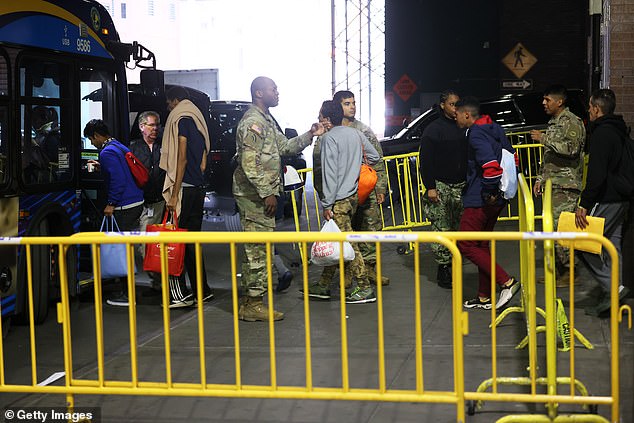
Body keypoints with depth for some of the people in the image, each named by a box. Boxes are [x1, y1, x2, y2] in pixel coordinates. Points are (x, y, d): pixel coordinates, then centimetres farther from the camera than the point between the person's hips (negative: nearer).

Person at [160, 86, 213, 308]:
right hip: (198, 188, 9)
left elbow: (181, 159, -15)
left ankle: (180, 293, -10)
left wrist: (174, 194, -17)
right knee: (191, 239, 13)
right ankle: (201, 290, 16)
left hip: (185, 188, -9)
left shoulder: (181, 120, -7)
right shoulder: (198, 121, 19)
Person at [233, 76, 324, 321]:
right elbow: (249, 163, -21)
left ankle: (249, 301, 18)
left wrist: (309, 135, 13)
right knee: (259, 249, -8)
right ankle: (253, 304, -3)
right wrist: (267, 193, -21)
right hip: (254, 195, -11)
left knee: (257, 249, 12)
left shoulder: (266, 120, 19)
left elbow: (285, 147, 23)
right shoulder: (252, 122, -14)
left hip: (261, 194, 11)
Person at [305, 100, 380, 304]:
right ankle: (324, 285, 22)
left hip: (339, 199, -9)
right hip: (353, 195, 9)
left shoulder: (329, 138, -14)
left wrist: (327, 205, -14)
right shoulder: (355, 133, 9)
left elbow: (329, 174, -17)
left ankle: (365, 288, 0)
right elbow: (375, 156, 16)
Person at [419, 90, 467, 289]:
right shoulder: (433, 129, -4)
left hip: (460, 186, 6)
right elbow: (426, 161, -8)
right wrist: (430, 187, -14)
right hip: (440, 186, -6)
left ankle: (451, 266, 13)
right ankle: (443, 267, -2)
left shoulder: (462, 129, 14)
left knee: (456, 228, 6)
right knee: (441, 230, -6)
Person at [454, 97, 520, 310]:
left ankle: (507, 282, -8)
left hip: (480, 199, -10)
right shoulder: (495, 129, 14)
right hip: (497, 199, 10)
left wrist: (490, 191, -19)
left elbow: (490, 164, -30)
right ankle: (484, 297, 23)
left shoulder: (476, 134, -17)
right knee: (482, 245, 17)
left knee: (466, 245, -3)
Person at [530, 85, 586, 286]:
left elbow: (571, 148, -25)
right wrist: (540, 179, 21)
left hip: (565, 185, -9)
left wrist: (544, 139, -18)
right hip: (551, 184, 10)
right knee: (552, 228, 10)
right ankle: (557, 269, 17)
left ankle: (569, 272, -6)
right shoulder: (553, 122, 20)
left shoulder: (572, 122, -9)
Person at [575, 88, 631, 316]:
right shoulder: (620, 131, 15)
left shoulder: (601, 134, -16)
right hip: (621, 200, 10)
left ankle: (613, 287, -9)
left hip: (606, 201, -10)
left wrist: (584, 204, -22)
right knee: (612, 245, 12)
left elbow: (597, 174, -24)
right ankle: (611, 298, 16)